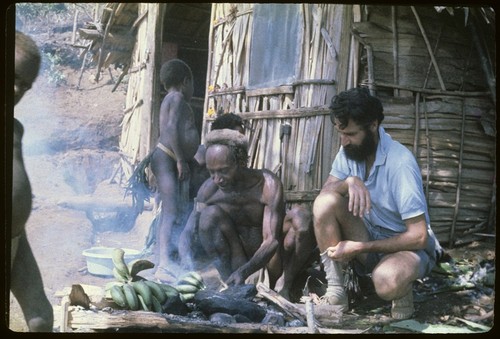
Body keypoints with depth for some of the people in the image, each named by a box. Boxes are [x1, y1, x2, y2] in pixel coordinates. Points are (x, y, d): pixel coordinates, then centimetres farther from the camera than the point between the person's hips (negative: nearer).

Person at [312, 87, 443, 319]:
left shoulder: (400, 162, -24)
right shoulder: (349, 150, -4)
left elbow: (419, 236, -24)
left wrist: (359, 248, -22)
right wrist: (350, 182, -31)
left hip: (408, 246, -6)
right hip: (369, 235, 6)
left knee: (387, 282, -41)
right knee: (324, 203, -22)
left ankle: (402, 287, -3)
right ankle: (335, 292, -14)